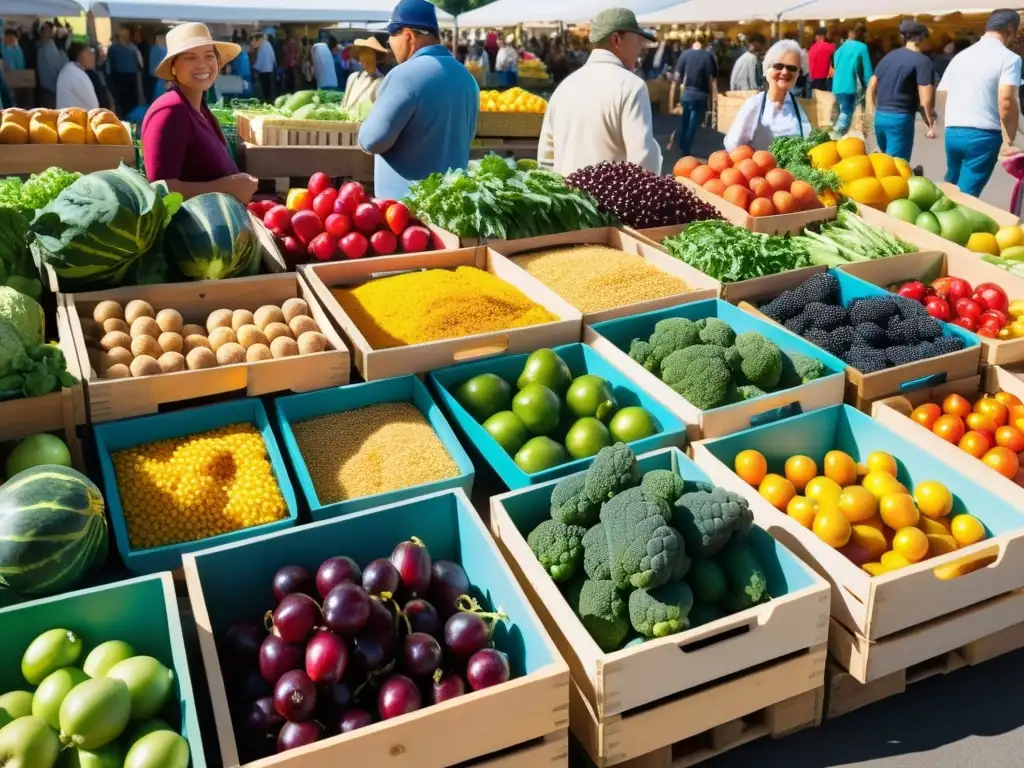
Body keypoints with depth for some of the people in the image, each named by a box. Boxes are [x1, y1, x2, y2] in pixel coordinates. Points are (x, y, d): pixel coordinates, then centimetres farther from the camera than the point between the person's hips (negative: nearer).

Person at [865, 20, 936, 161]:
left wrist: (873, 114, 23)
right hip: (901, 119, -7)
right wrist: (930, 124, -2)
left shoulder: (889, 56, 14)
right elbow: (926, 100, -14)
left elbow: (871, 87, 17)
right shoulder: (922, 61, -7)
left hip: (880, 117, 7)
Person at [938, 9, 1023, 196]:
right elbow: (1006, 102, -17)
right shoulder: (1009, 58, -6)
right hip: (983, 135, -6)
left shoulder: (960, 56, 14)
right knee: (966, 194, -3)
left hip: (952, 132, 6)